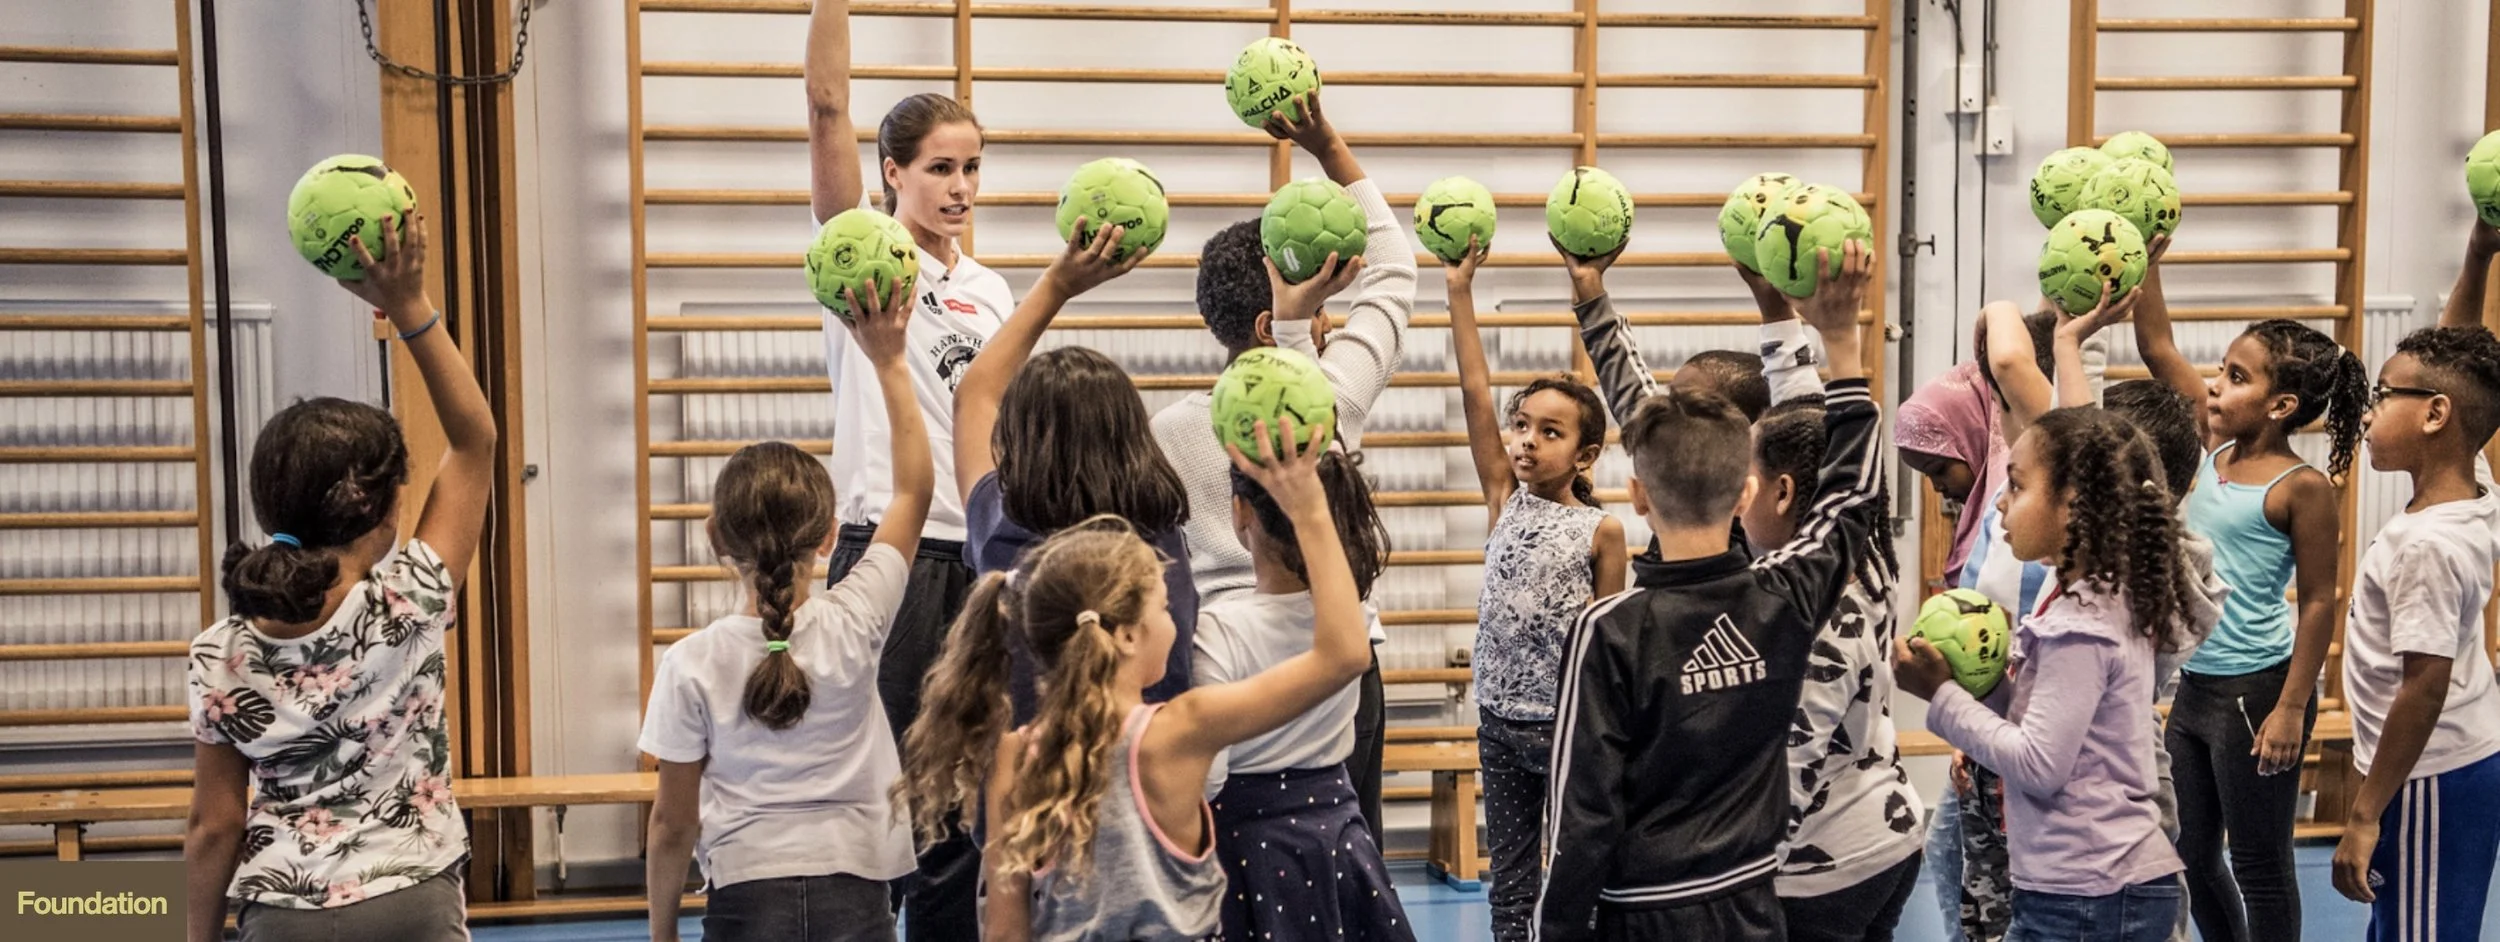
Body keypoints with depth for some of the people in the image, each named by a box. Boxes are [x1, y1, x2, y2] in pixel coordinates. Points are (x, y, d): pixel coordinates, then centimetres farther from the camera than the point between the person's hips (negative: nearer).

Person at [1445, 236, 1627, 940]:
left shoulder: (1603, 530, -7)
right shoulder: (1503, 498, 1)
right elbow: (1475, 392, -6)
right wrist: (1460, 292, -12)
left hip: (1571, 723, -3)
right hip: (1500, 719, 3)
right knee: (1510, 879, 13)